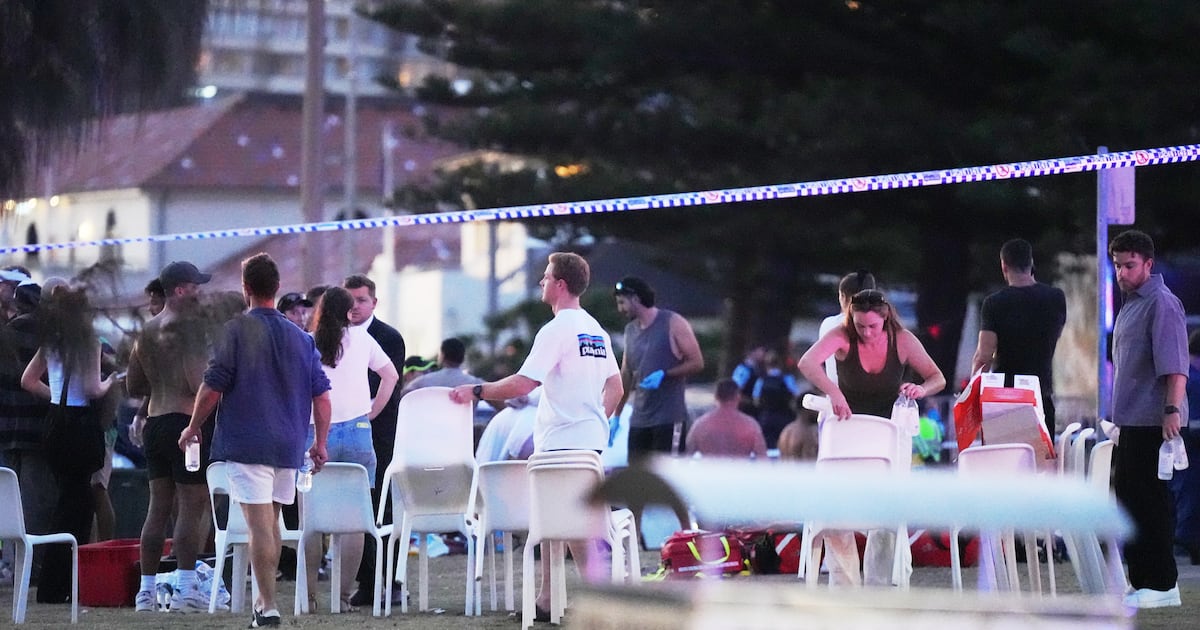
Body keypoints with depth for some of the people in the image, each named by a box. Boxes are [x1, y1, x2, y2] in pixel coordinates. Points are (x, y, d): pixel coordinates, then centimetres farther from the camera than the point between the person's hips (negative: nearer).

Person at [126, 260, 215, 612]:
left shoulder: (148, 330, 15)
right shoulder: (188, 326, -10)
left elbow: (134, 386, 21)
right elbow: (197, 383, -20)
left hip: (154, 422, 8)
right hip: (186, 421, -8)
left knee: (158, 508, 12)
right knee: (193, 508, -5)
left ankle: (147, 590, 12)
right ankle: (185, 590, -8)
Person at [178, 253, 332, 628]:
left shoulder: (237, 330, -7)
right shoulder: (301, 338, 9)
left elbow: (213, 386, -10)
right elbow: (321, 395, 7)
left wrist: (193, 427, 4)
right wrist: (320, 443, 15)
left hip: (246, 441, -5)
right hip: (288, 445, 5)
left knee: (260, 524, -8)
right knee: (271, 522, 19)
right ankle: (265, 598, 29)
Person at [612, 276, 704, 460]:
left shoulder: (673, 324, -4)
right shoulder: (630, 330, 15)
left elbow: (697, 362, -6)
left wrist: (664, 375, -19)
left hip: (669, 419, -6)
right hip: (639, 420, 6)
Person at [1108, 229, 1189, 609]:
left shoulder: (1161, 303, -11)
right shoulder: (1130, 304, 19)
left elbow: (1174, 363, -20)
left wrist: (1173, 410, -28)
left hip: (1153, 421, -10)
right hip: (1130, 420, 10)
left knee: (1150, 500, -8)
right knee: (1127, 496, 12)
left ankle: (1161, 584, -4)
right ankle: (1141, 580, 19)